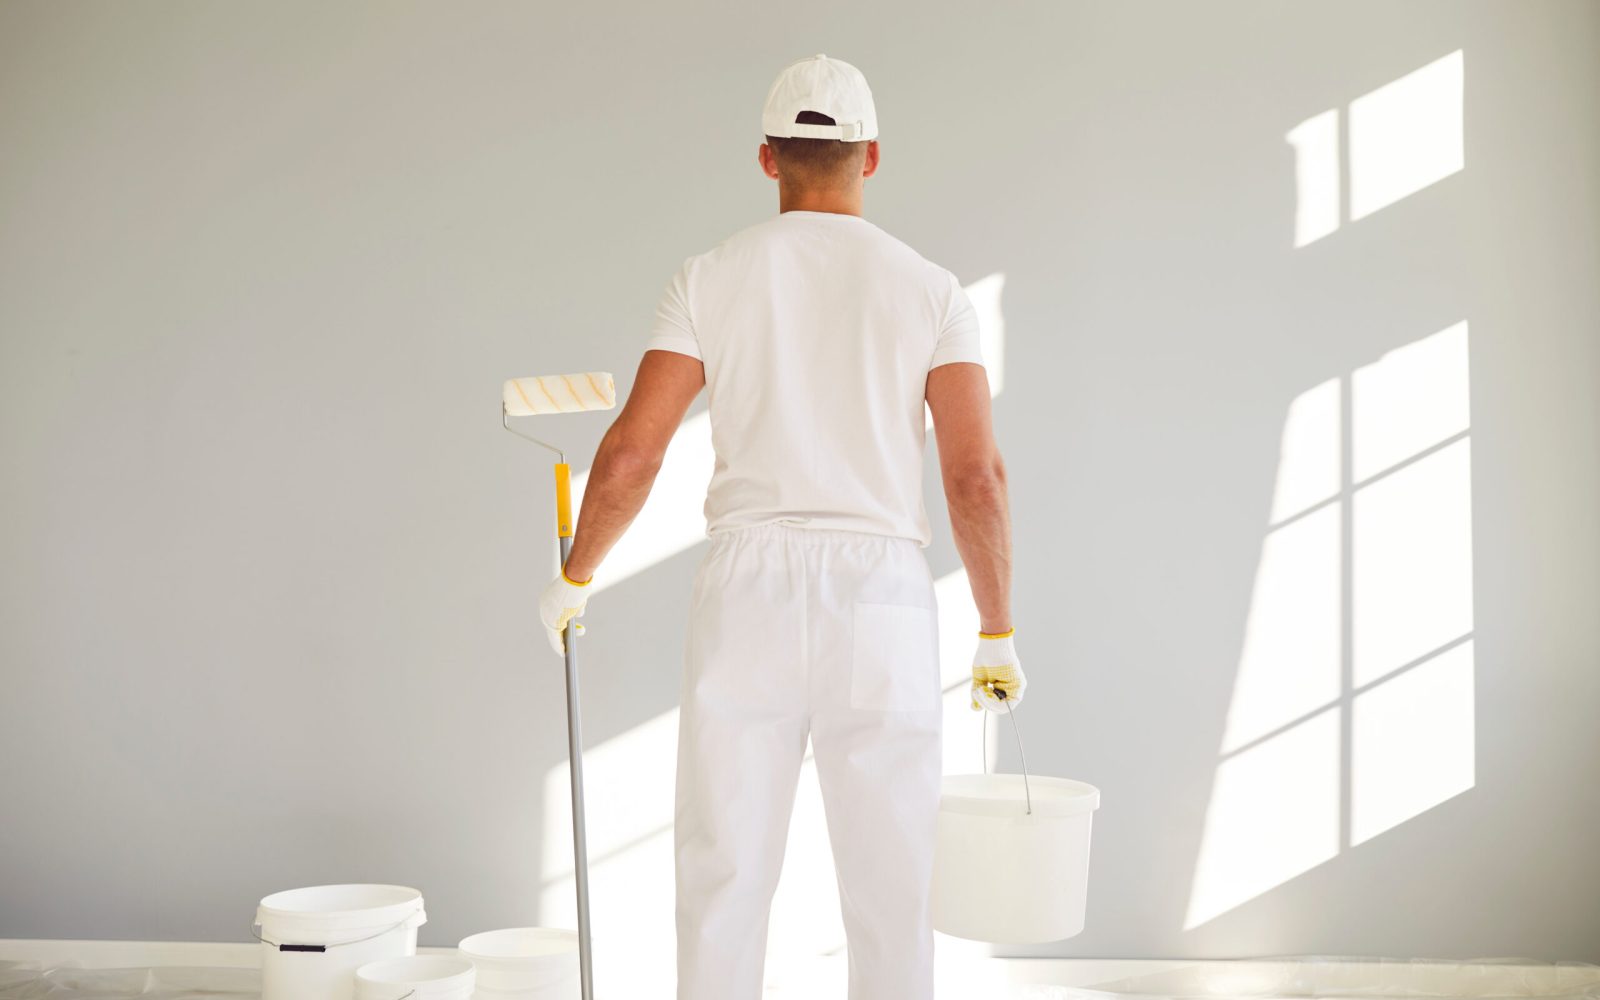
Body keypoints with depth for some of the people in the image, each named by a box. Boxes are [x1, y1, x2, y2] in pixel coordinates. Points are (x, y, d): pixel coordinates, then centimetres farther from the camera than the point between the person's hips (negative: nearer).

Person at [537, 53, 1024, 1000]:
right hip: (882, 601, 0)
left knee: (725, 876, 8)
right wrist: (999, 633, 6)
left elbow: (630, 455, -3)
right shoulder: (931, 289, 4)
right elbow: (977, 476, -5)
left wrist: (573, 578, 14)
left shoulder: (711, 278, 4)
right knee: (890, 887, 9)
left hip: (747, 594, 0)